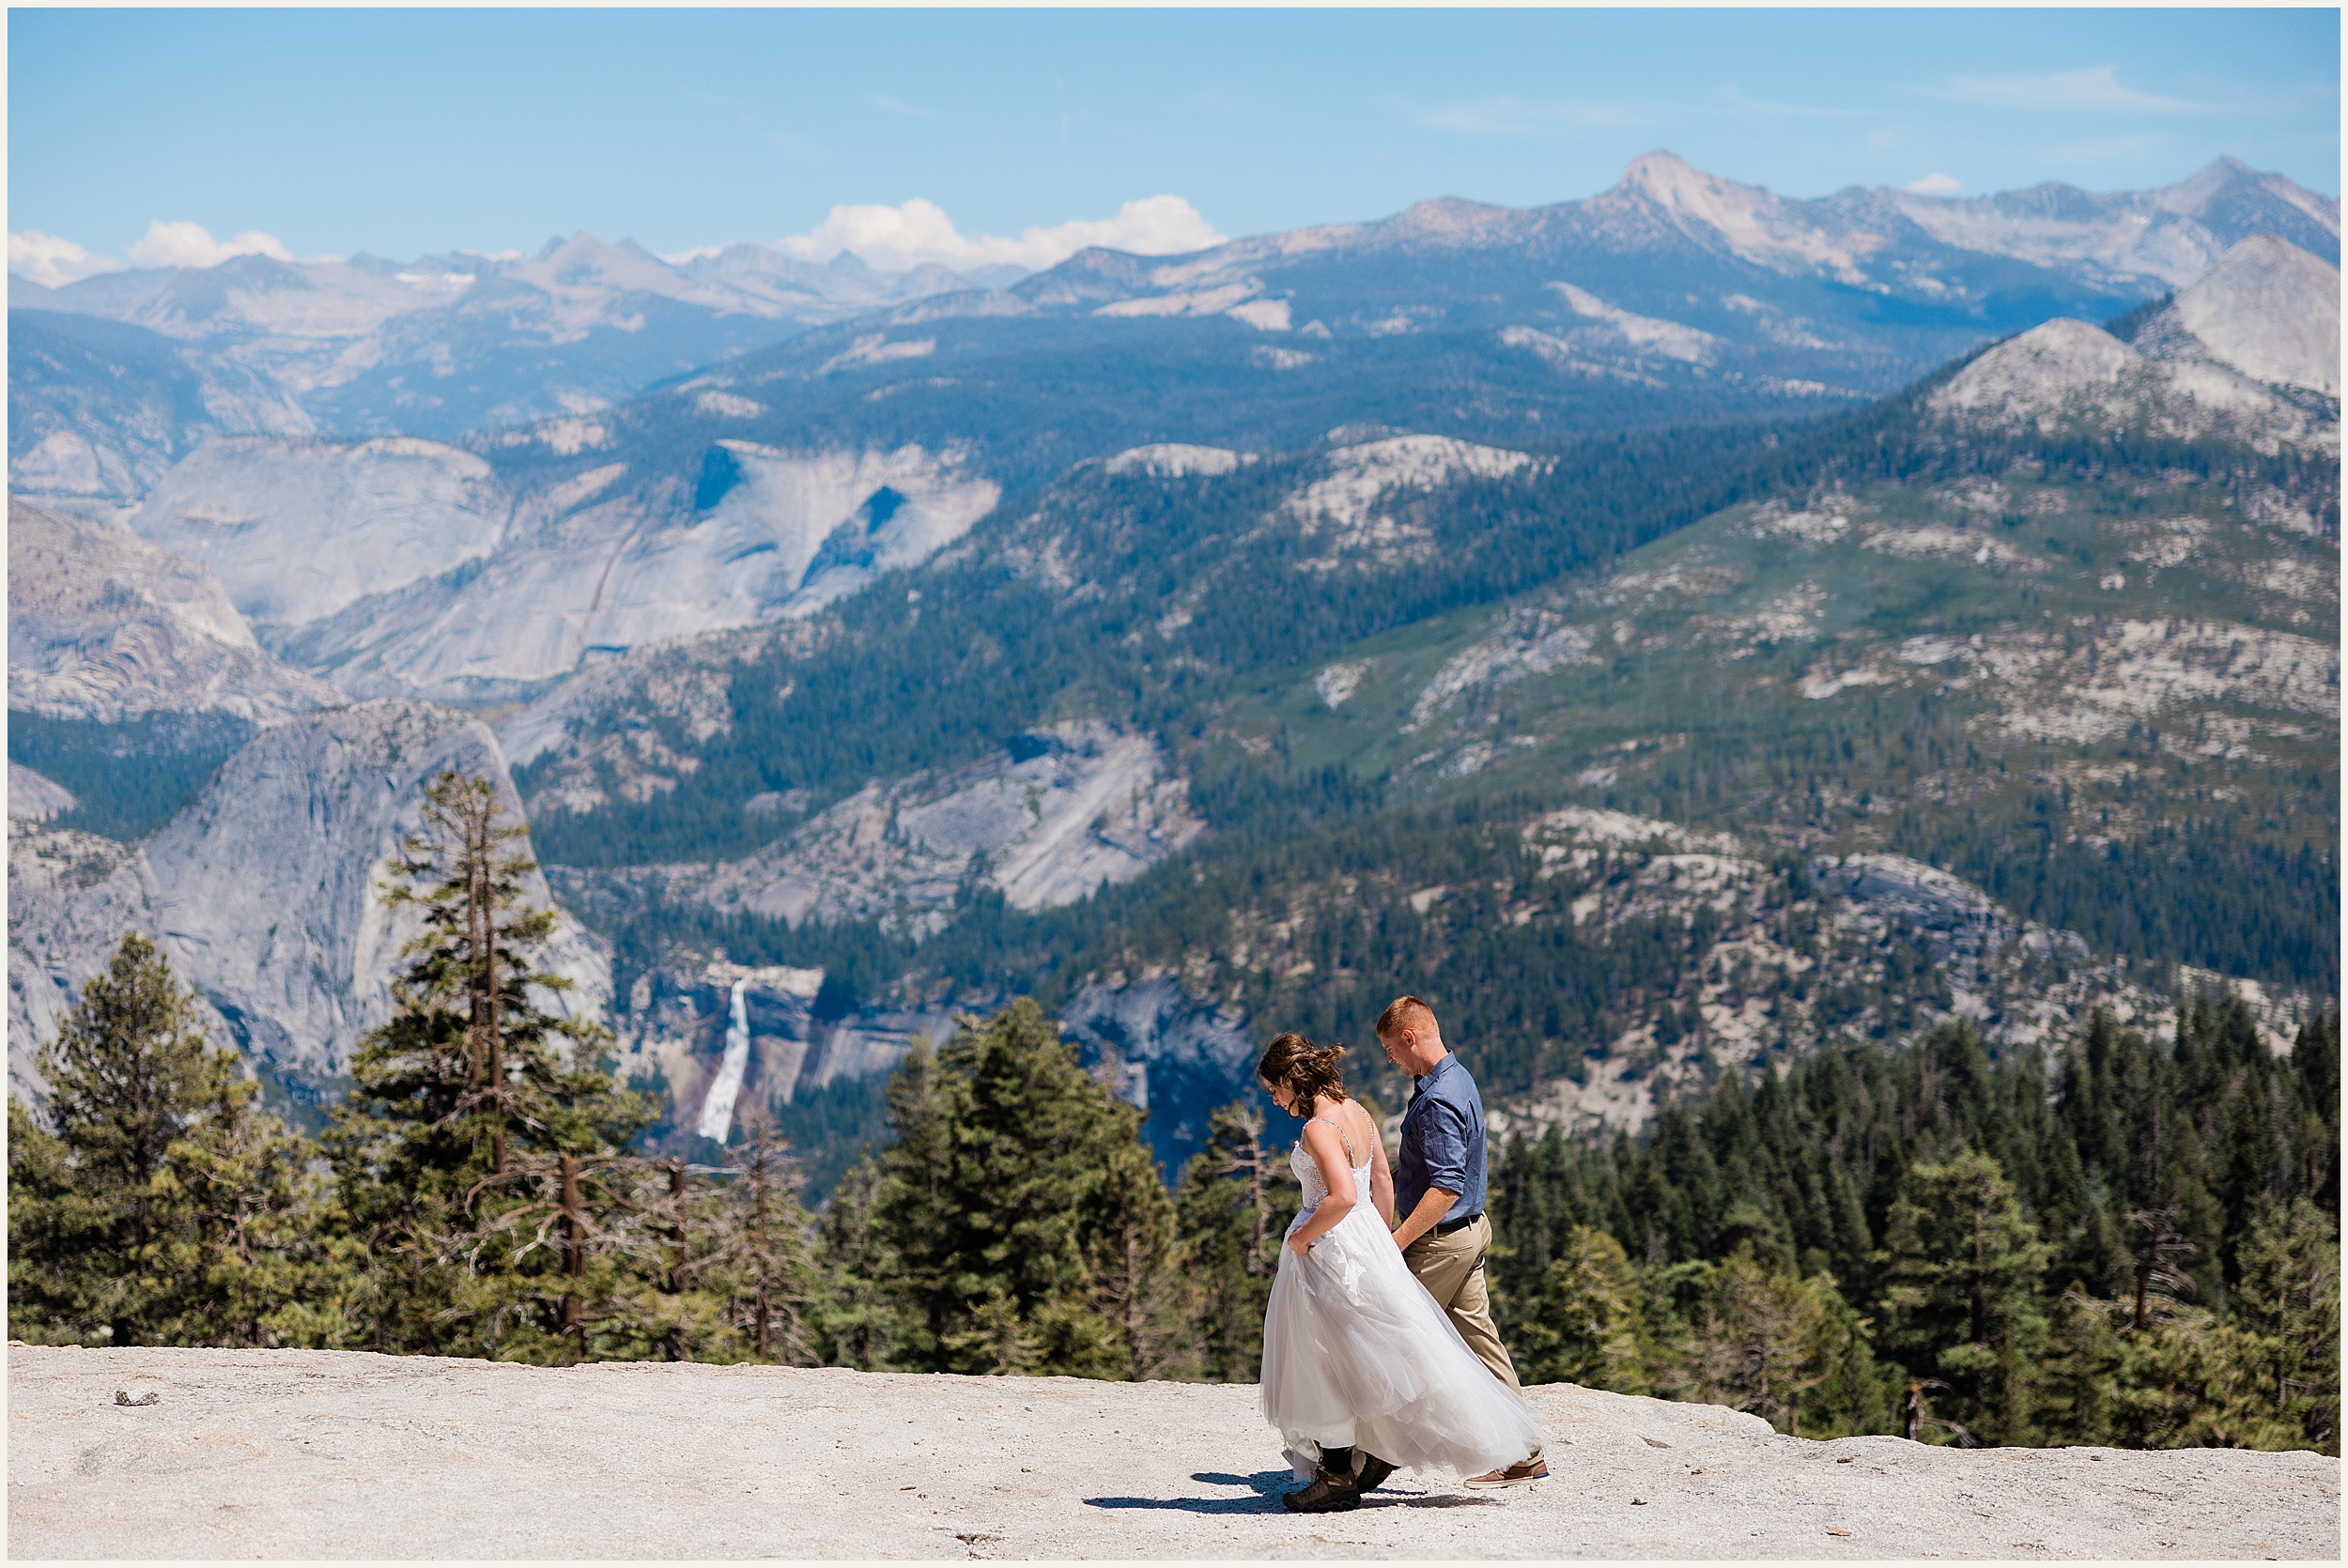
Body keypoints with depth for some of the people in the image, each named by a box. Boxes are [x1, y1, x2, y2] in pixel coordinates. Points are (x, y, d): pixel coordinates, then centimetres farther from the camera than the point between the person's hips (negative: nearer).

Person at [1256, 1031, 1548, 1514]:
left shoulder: (1319, 1129, -21)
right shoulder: (1356, 1113, 7)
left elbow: (1341, 1197, -31)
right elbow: (1382, 1183, 14)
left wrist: (1303, 1236, -17)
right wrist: (1382, 1240, 22)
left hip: (1328, 1250, -9)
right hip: (1366, 1240, 9)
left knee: (1323, 1360, 3)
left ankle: (1338, 1478, 11)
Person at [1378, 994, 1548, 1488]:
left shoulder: (1438, 1102, -22)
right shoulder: (1457, 1077, 11)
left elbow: (1446, 1188, -28)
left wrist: (1397, 1241, -26)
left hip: (1441, 1240, -10)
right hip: (1470, 1230, 10)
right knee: (1478, 1336, 9)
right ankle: (1523, 1455, 10)